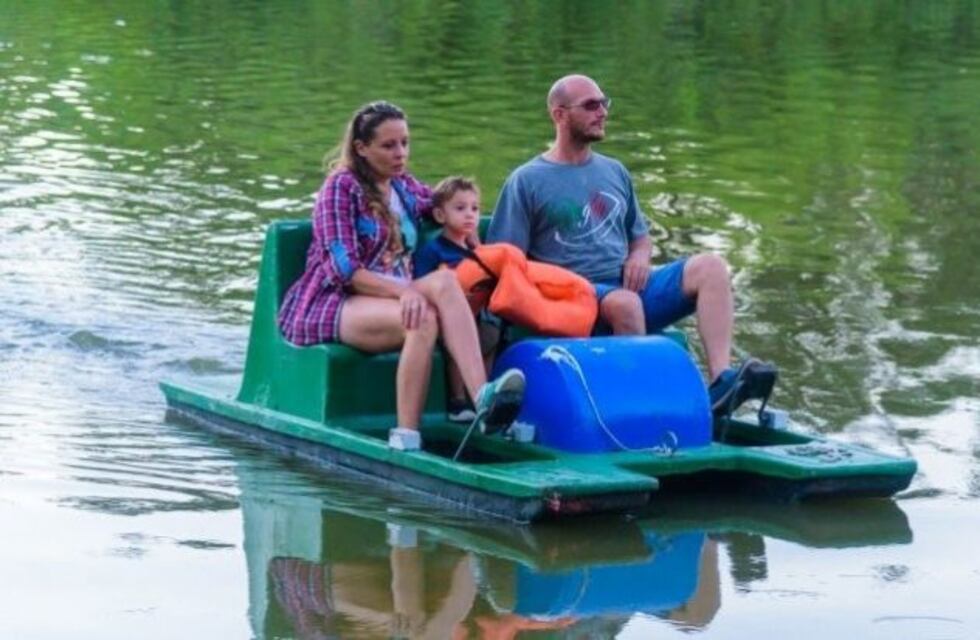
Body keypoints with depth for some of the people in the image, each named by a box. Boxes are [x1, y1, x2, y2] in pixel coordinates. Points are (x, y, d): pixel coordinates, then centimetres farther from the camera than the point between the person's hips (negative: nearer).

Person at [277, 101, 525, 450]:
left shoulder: (406, 188, 19)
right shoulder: (342, 187, -2)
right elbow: (344, 269, -12)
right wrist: (403, 291, -26)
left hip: (390, 299, 6)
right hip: (330, 306, -6)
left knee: (444, 281, -28)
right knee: (423, 319, -35)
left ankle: (482, 397, -47)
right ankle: (405, 439, -41)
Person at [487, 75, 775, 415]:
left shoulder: (614, 172, 22)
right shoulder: (527, 181, 5)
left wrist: (639, 257, 5)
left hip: (629, 285, 6)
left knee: (711, 267, -18)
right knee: (624, 303, -40)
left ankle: (721, 379, -34)